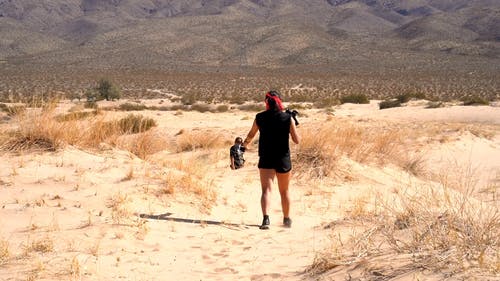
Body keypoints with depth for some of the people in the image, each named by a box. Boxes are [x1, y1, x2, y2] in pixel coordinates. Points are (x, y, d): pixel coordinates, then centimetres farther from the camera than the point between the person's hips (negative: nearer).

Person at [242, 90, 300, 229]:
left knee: (266, 190, -4)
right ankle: (287, 219, 30)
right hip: (283, 159, 1)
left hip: (265, 159, 0)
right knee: (284, 191, 17)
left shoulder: (260, 117, -3)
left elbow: (251, 135, 12)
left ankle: (266, 218, -26)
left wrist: (245, 143, 33)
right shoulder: (287, 118, -7)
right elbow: (297, 140, -5)